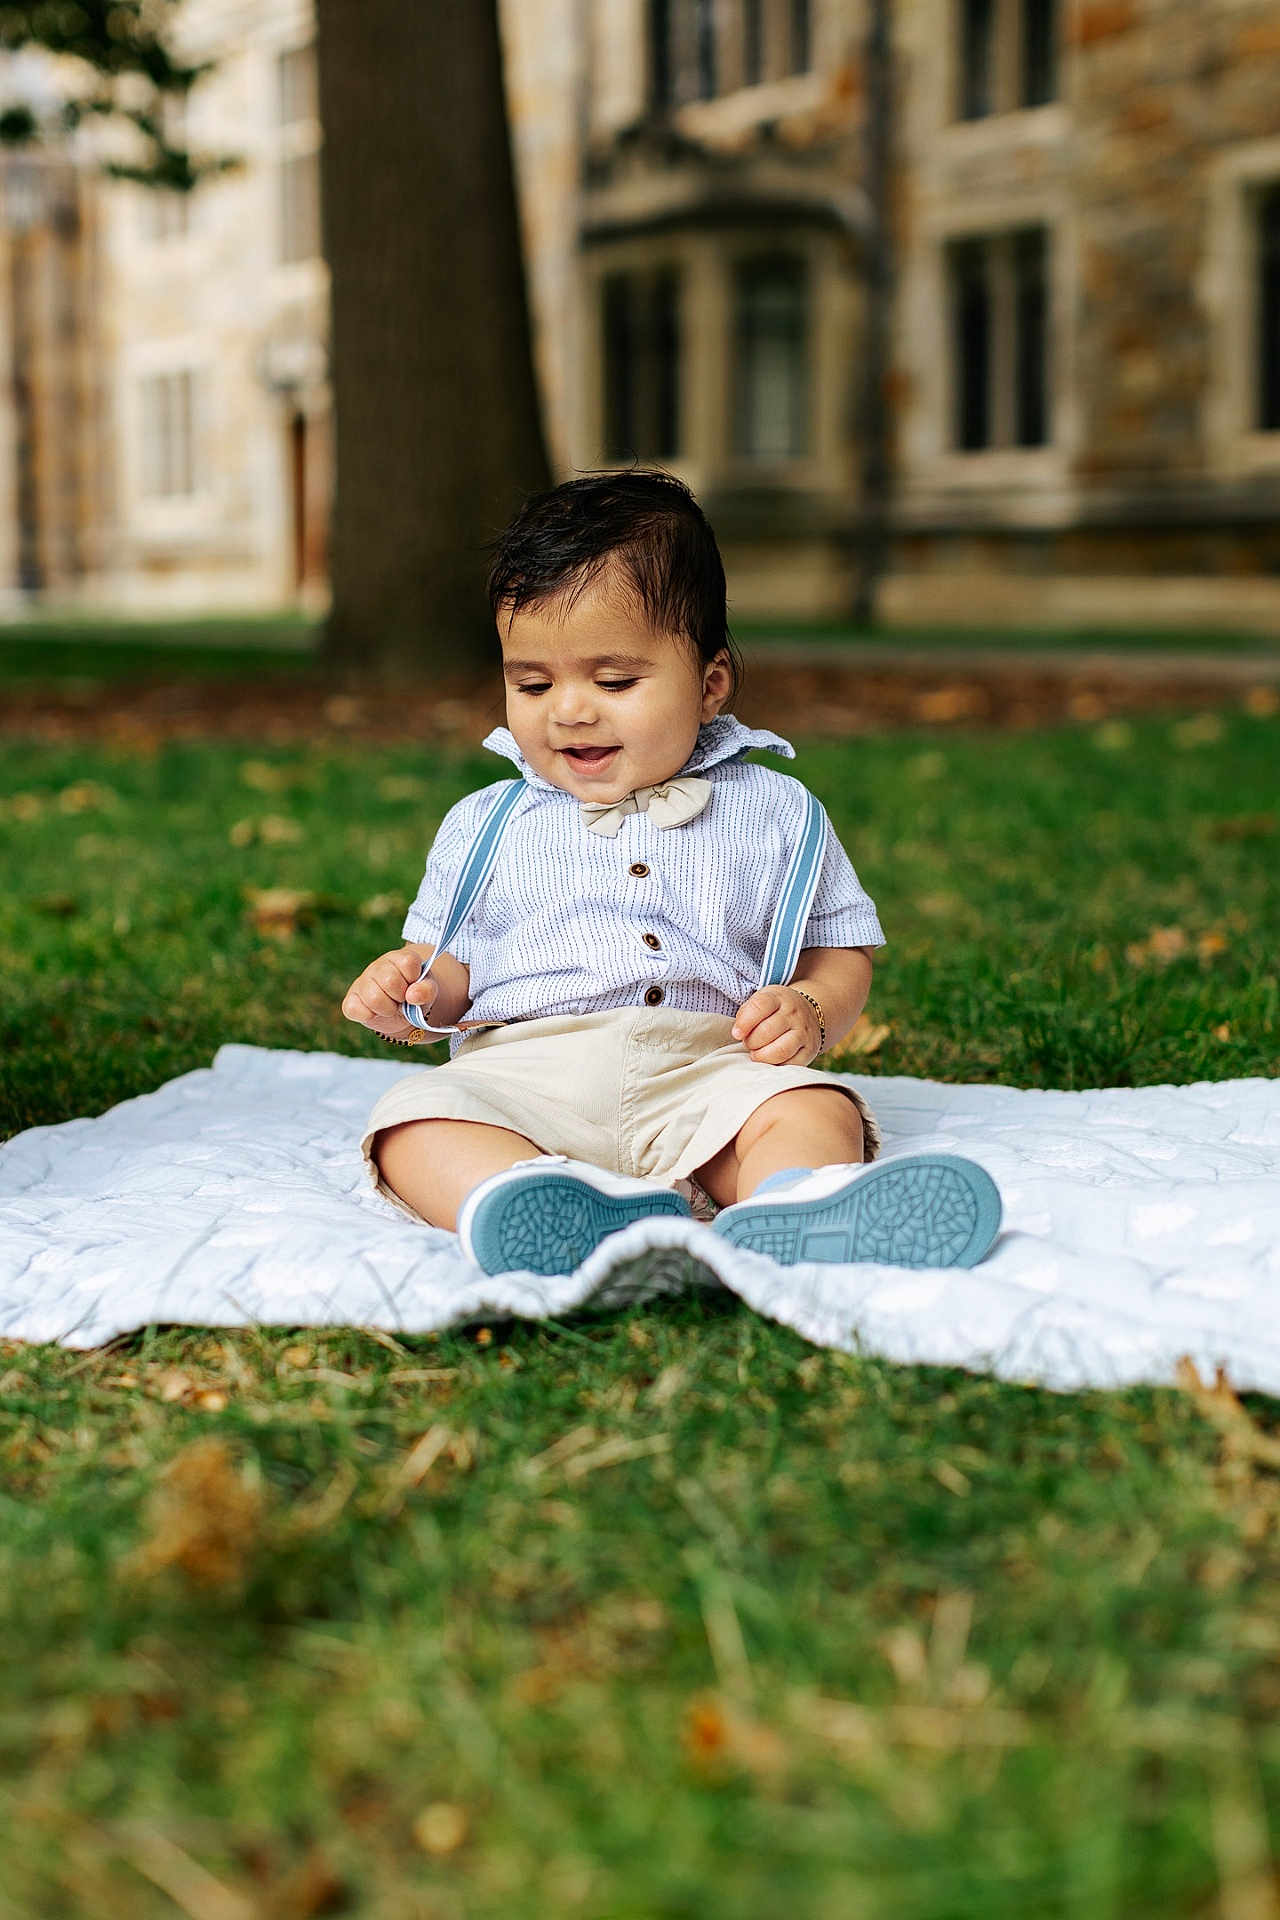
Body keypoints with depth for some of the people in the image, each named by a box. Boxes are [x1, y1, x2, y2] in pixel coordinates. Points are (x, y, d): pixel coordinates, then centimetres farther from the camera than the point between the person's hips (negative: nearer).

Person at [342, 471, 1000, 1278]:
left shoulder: (778, 815, 14)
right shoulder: (484, 826, 19)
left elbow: (843, 952, 18)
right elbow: (453, 966, 22)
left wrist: (810, 1010, -5)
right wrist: (416, 988, -2)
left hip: (709, 1071, 0)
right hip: (523, 1070, 0)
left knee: (814, 1107, -28)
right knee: (414, 1118, -28)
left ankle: (787, 1212, -59)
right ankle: (581, 1212, -54)